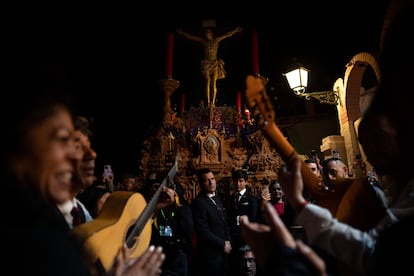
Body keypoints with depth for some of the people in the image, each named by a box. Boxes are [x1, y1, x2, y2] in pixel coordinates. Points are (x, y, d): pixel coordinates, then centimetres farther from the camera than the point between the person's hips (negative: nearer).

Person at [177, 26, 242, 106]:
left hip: (215, 63, 0)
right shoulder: (203, 41, 11)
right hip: (206, 63, 0)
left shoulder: (216, 40, 12)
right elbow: (190, 37, 17)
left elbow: (228, 35, 18)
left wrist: (235, 30, 19)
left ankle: (213, 102, -11)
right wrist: (182, 33, 19)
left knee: (213, 83, -8)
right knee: (208, 82, -8)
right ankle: (208, 102, -9)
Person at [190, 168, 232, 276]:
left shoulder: (217, 199, 10)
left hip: (223, 251, 7)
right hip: (210, 253, -7)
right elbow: (203, 231, -20)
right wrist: (222, 244, -11)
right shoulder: (198, 202, -17)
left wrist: (228, 242, 3)